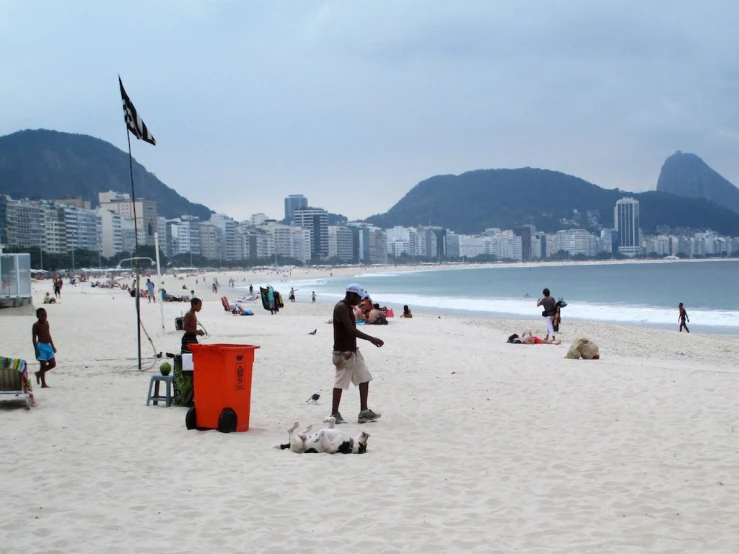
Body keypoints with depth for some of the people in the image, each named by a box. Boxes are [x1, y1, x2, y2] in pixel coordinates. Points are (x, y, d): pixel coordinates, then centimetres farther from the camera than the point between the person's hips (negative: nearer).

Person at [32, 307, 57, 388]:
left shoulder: (46, 323, 11)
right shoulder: (36, 325, -10)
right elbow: (34, 338, -12)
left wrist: (52, 346, 19)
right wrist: (36, 349, -18)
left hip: (48, 346, 7)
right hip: (41, 346, -7)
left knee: (53, 364, 6)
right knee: (43, 365, -4)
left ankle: (39, 373, 27)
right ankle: (43, 383, 2)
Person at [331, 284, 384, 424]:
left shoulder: (348, 308, 14)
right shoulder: (341, 308, -17)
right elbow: (351, 330, -24)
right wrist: (372, 339, -21)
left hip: (352, 350, 10)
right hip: (343, 352, -10)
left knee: (364, 378, 8)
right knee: (340, 382, -2)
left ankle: (364, 412, 9)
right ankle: (334, 414, 7)